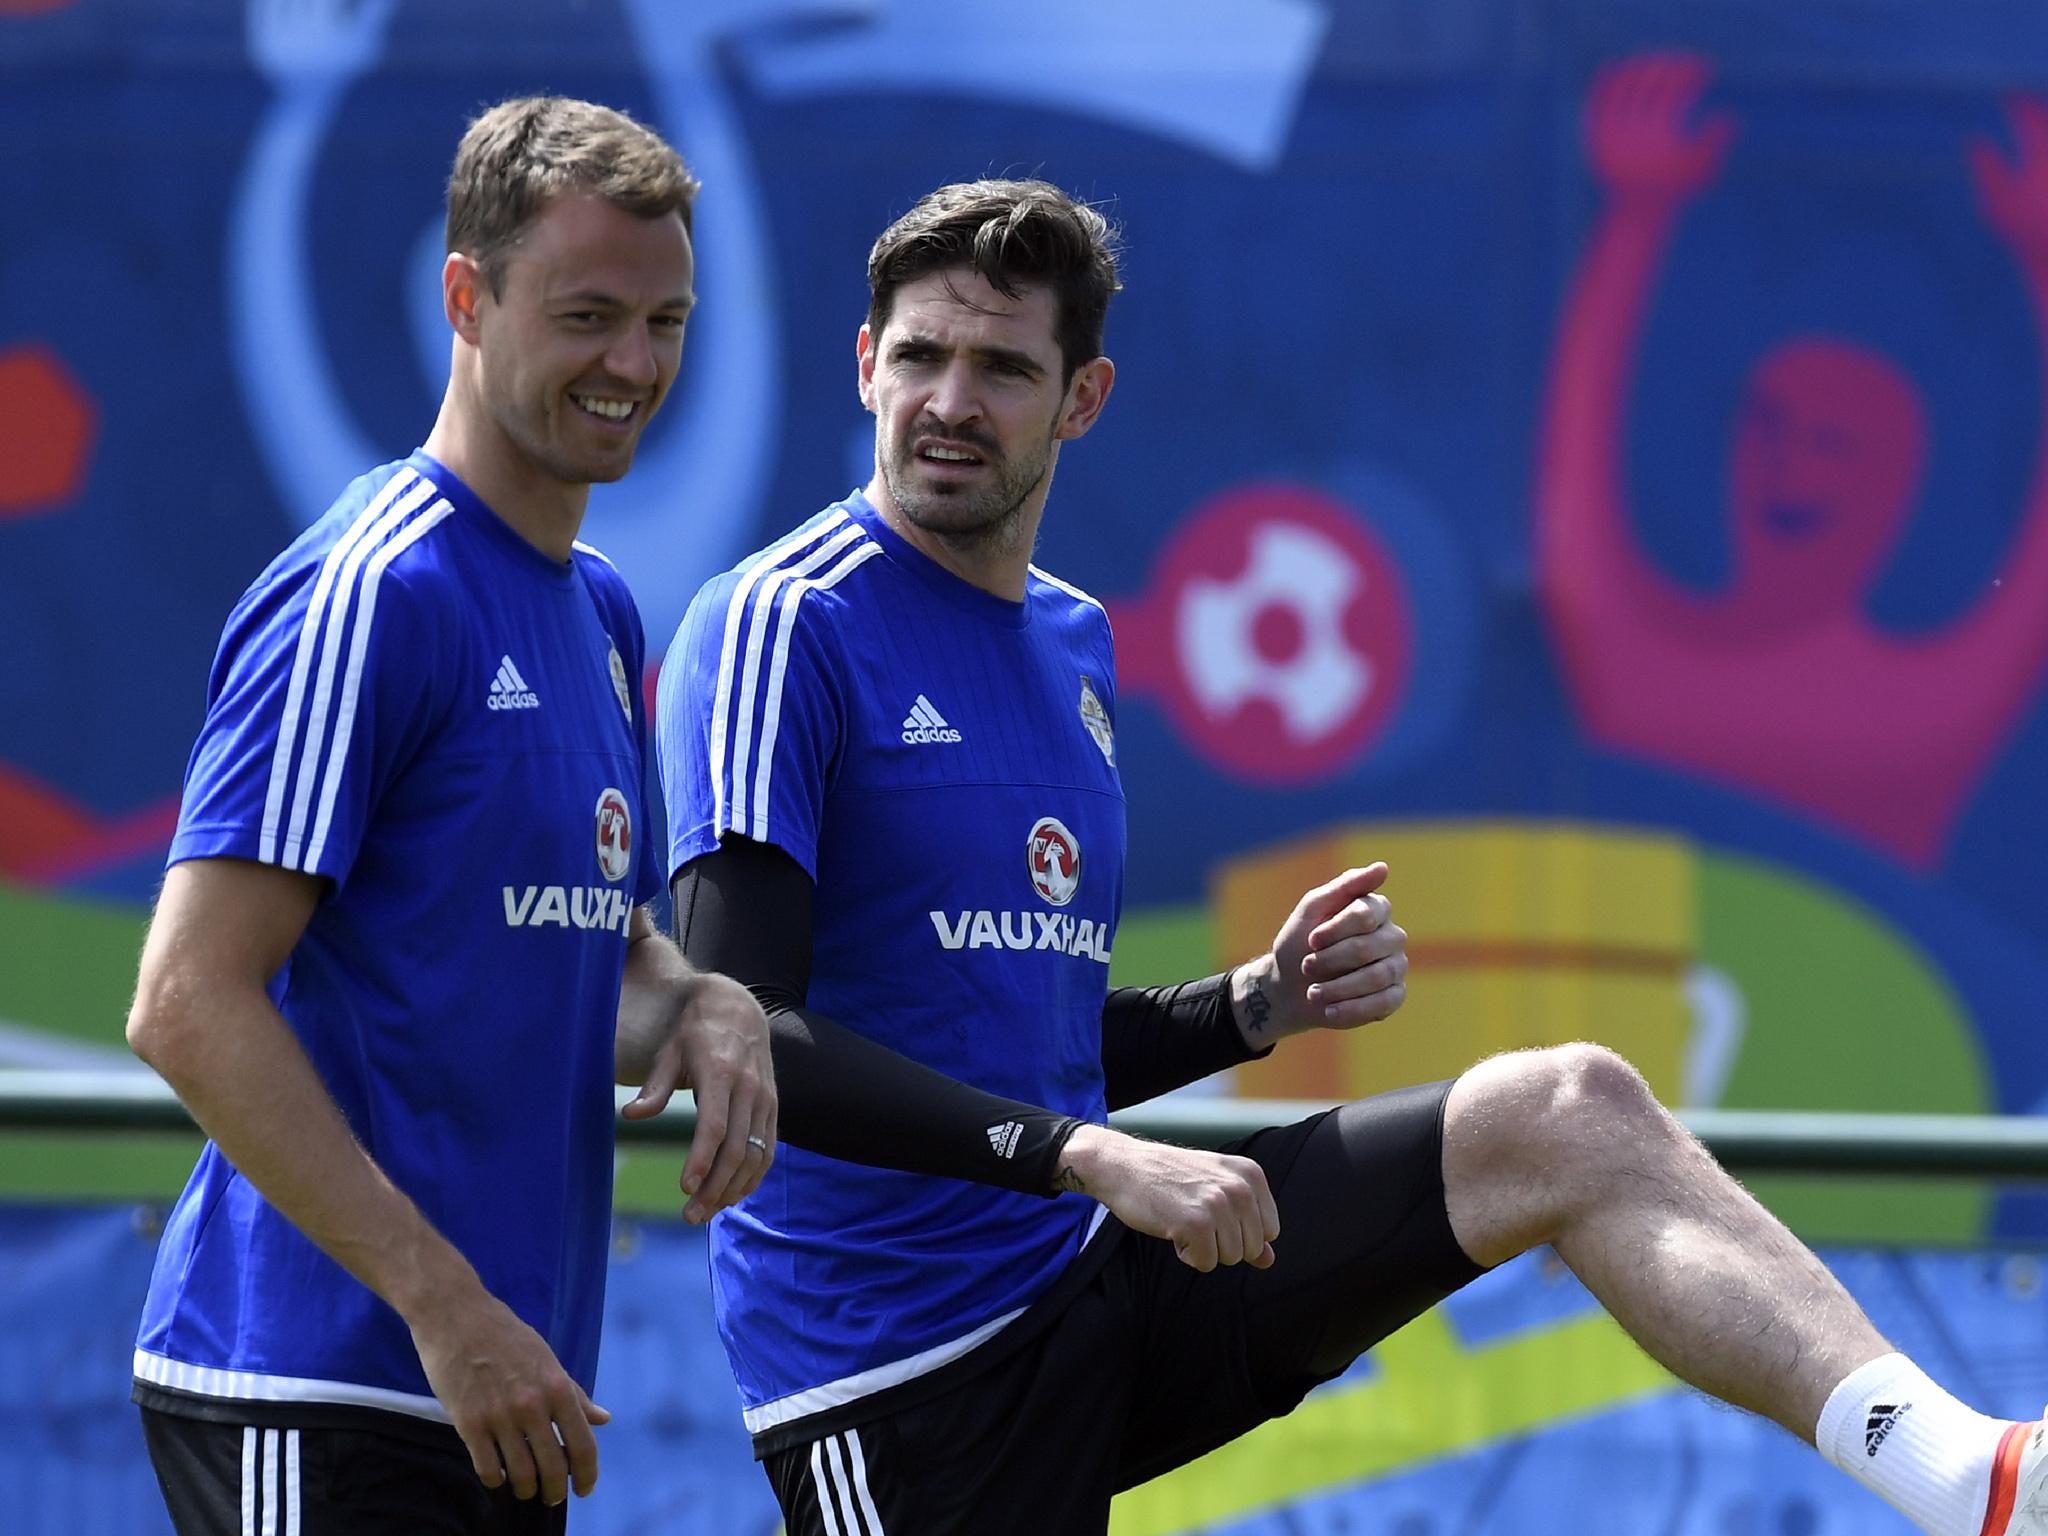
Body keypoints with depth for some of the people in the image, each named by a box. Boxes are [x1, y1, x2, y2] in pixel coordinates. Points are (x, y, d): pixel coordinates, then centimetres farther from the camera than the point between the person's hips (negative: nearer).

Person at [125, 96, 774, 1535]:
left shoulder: (604, 615, 17)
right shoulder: (372, 593, -12)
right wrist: (446, 1302, -22)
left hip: (501, 1403, 9)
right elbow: (188, 1001, -18)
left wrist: (702, 1009, 2)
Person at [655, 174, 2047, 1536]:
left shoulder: (1076, 643, 16)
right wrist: (1083, 1156, -27)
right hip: (900, 1372, -7)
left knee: (1573, 1118, -7)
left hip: (1096, 1281, 7)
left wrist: (1255, 1006, 5)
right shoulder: (783, 626, -11)